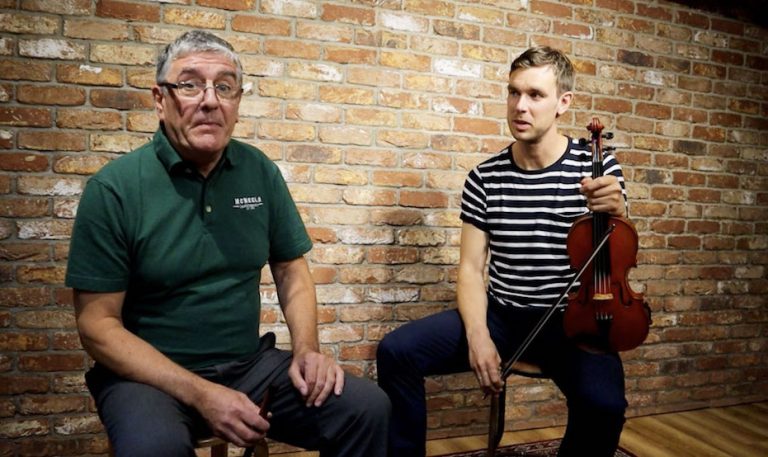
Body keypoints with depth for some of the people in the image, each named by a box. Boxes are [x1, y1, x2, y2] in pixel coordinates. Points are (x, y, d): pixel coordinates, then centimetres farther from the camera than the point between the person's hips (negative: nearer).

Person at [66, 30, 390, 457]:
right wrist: (199, 394, -20)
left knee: (369, 407, -11)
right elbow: (98, 324, -10)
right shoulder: (114, 188, -10)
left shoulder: (261, 172, 1)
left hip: (250, 363, 4)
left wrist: (307, 349, -9)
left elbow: (291, 269, 8)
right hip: (150, 373, -3)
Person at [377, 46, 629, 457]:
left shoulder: (597, 168, -4)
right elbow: (471, 268, 0)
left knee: (603, 403, -31)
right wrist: (477, 334, -17)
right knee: (396, 351, -16)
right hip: (500, 314, 2)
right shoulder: (484, 178, -1)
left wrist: (616, 215, -25)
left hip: (571, 321, -1)